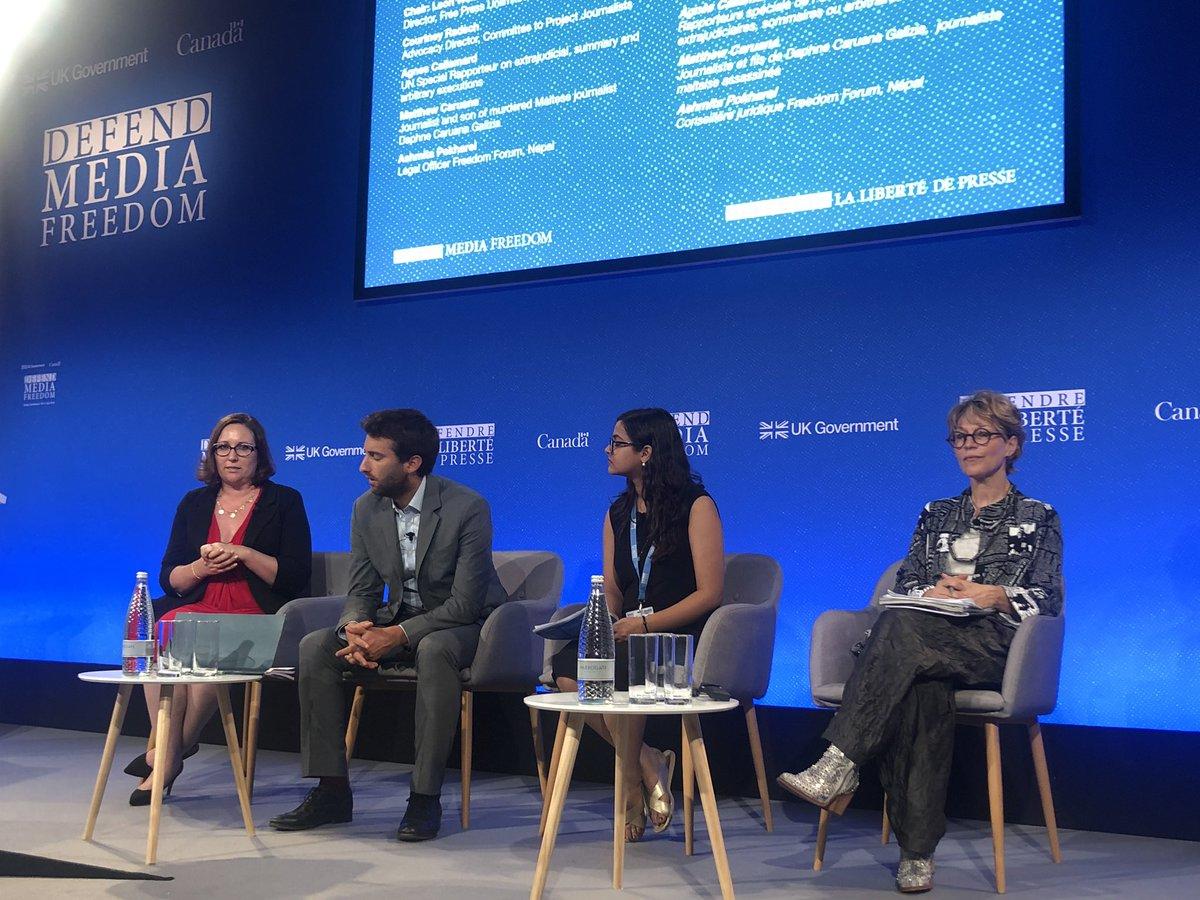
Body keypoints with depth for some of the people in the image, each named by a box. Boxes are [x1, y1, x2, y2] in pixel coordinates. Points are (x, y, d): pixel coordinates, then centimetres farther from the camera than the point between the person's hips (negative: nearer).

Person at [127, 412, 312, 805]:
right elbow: (169, 579, 15)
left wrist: (243, 554, -12)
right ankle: (167, 755, -24)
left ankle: (168, 751, -14)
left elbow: (297, 577, -2)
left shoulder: (284, 502, 7)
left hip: (256, 618, -3)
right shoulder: (194, 504, 19)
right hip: (196, 609, 4)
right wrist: (202, 567, -6)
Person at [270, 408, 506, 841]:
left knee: (434, 650, -39)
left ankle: (425, 797, -29)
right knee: (315, 647, -15)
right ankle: (331, 791, -10)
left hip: (463, 625, -6)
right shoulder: (367, 508, -1)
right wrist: (354, 628, -21)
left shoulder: (468, 507, -20)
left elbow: (464, 603, -22)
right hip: (398, 619, 6)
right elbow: (361, 591, 3)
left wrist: (396, 636, -30)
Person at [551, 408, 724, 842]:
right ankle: (647, 763, -12)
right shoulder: (618, 513, 17)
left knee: (616, 672, -35)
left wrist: (646, 623, -18)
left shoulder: (696, 506, -2)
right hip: (627, 637, 6)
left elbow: (710, 593, -9)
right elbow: (610, 592, 16)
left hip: (681, 637, -6)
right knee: (567, 667, -25)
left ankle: (632, 784, -11)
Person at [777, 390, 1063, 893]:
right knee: (923, 691, -38)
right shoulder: (936, 516, 27)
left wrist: (994, 595, -13)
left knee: (900, 627, -36)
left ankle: (838, 770, -41)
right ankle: (917, 854, -38)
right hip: (925, 645, 3)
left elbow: (1047, 599, 5)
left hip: (997, 647, -3)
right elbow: (904, 585, 16)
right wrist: (933, 593, -7)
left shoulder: (1037, 518, 16)